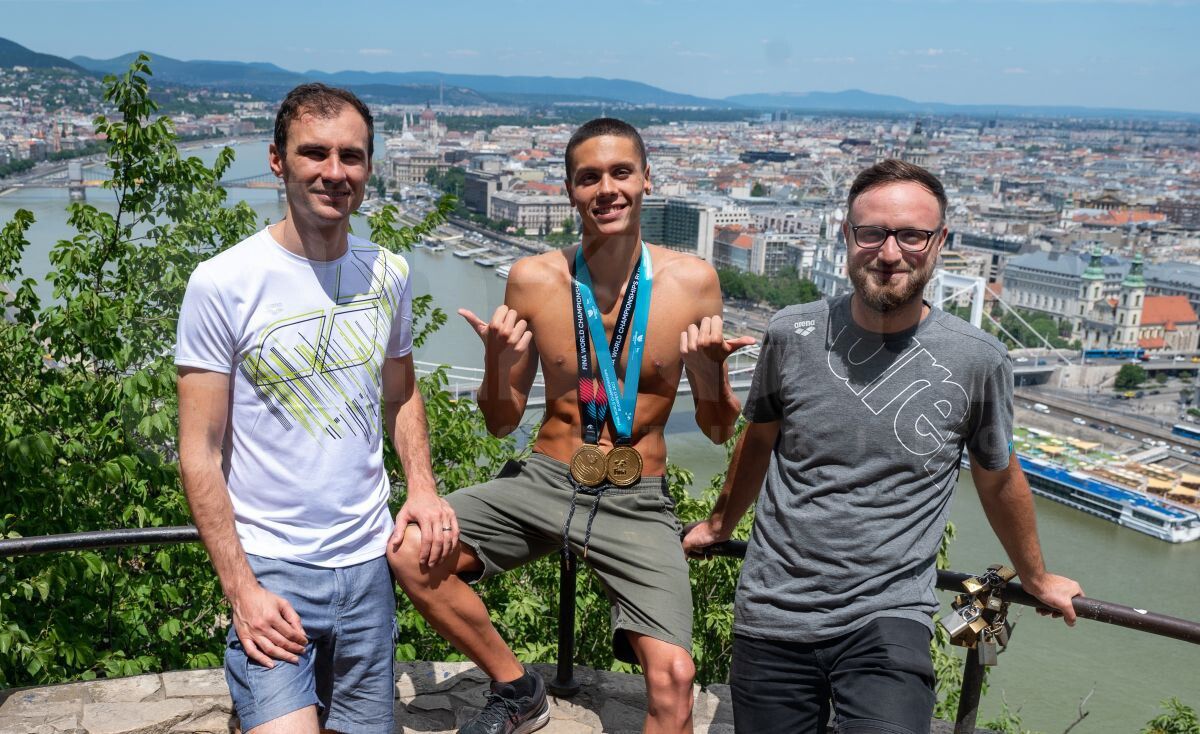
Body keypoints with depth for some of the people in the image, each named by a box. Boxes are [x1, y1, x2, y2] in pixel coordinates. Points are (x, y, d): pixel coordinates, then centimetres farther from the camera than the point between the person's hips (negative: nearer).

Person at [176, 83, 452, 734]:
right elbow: (200, 451, -9)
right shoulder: (223, 282, -11)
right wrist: (240, 589, -13)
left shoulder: (388, 273, 3)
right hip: (270, 565, -4)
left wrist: (421, 485, 0)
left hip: (368, 562, 4)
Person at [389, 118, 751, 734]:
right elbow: (501, 423, 5)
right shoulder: (533, 279, -4)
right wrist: (498, 361, -16)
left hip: (637, 502, -1)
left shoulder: (691, 281, -6)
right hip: (544, 482, 2)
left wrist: (710, 370, -18)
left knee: (673, 676, -22)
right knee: (409, 549, -17)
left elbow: (718, 430, 3)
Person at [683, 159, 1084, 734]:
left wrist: (1036, 579, 25)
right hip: (772, 615, 2)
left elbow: (999, 481, 12)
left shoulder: (978, 362, -6)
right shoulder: (791, 334, -4)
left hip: (889, 621, -1)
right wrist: (720, 525, 27)